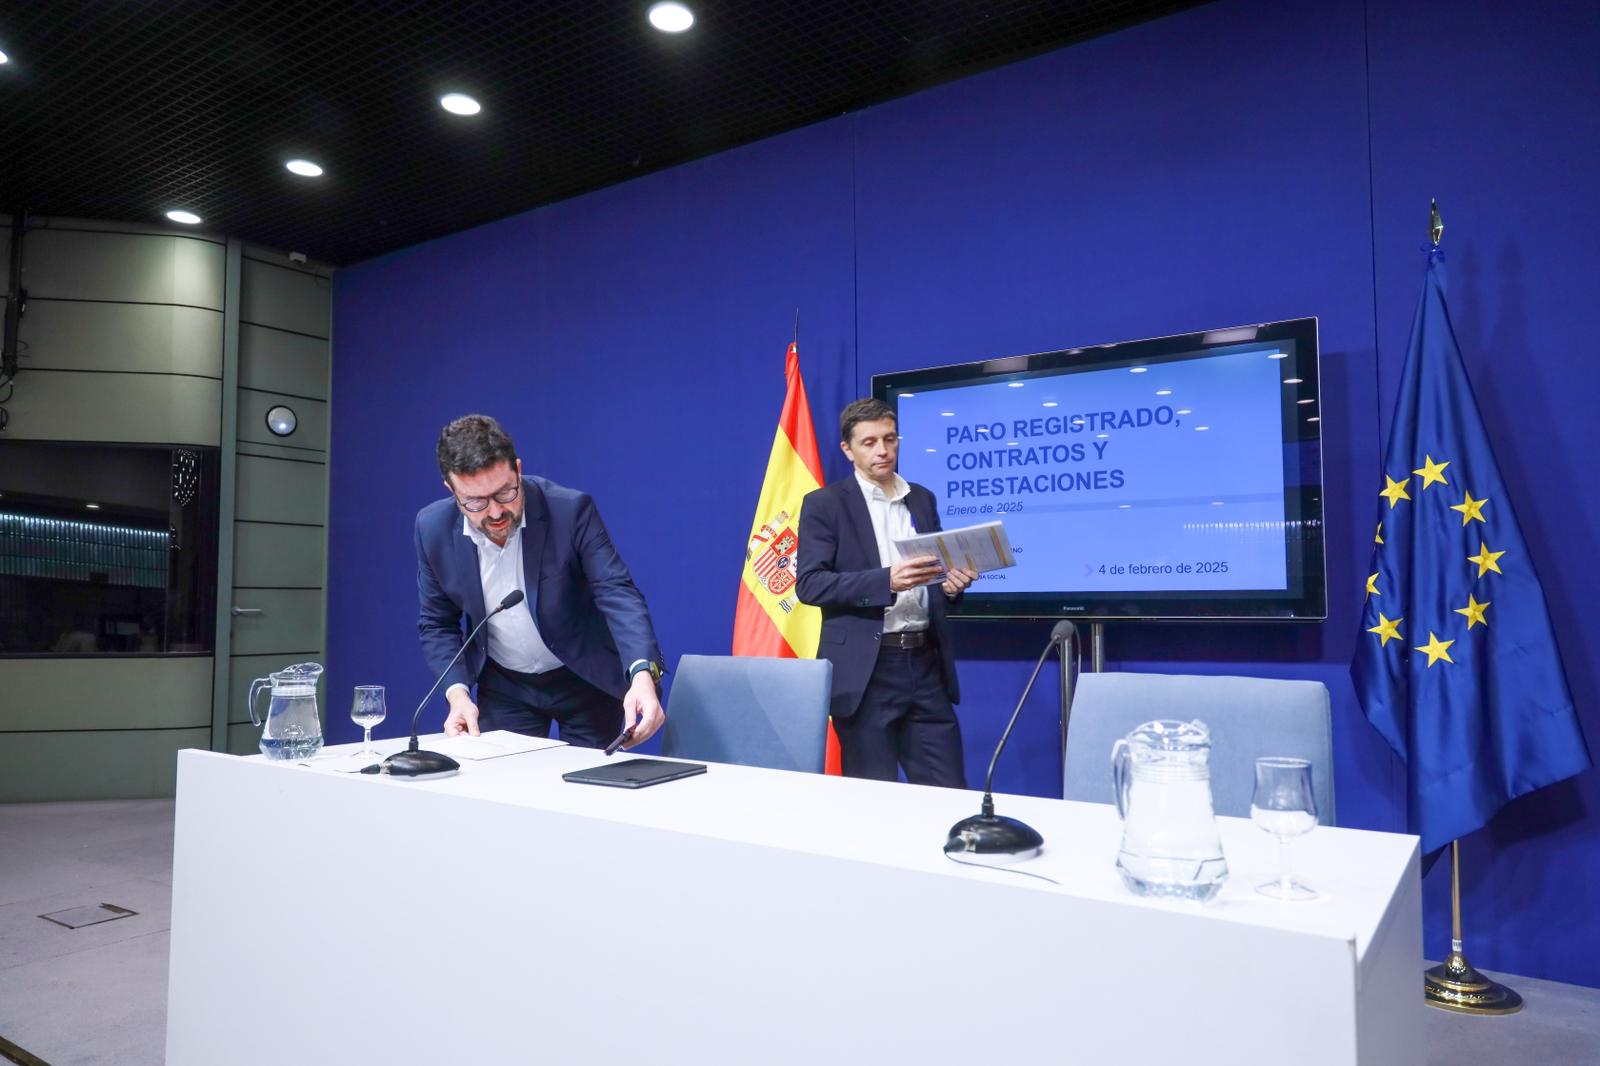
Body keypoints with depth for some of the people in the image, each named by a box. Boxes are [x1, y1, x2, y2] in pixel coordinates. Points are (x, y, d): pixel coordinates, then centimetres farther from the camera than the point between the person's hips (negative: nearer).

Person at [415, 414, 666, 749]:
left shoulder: (570, 510, -23)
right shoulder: (433, 528, -13)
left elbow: (617, 593, -28)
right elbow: (437, 624, -1)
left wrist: (643, 675, -44)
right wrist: (457, 693, -17)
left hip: (586, 679, -2)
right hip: (503, 686, 2)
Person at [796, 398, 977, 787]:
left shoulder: (923, 499, 15)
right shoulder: (824, 504, -2)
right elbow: (810, 584, -11)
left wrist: (950, 581, -3)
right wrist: (886, 580, -22)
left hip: (926, 663, 5)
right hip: (866, 670, -4)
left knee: (949, 794, 6)